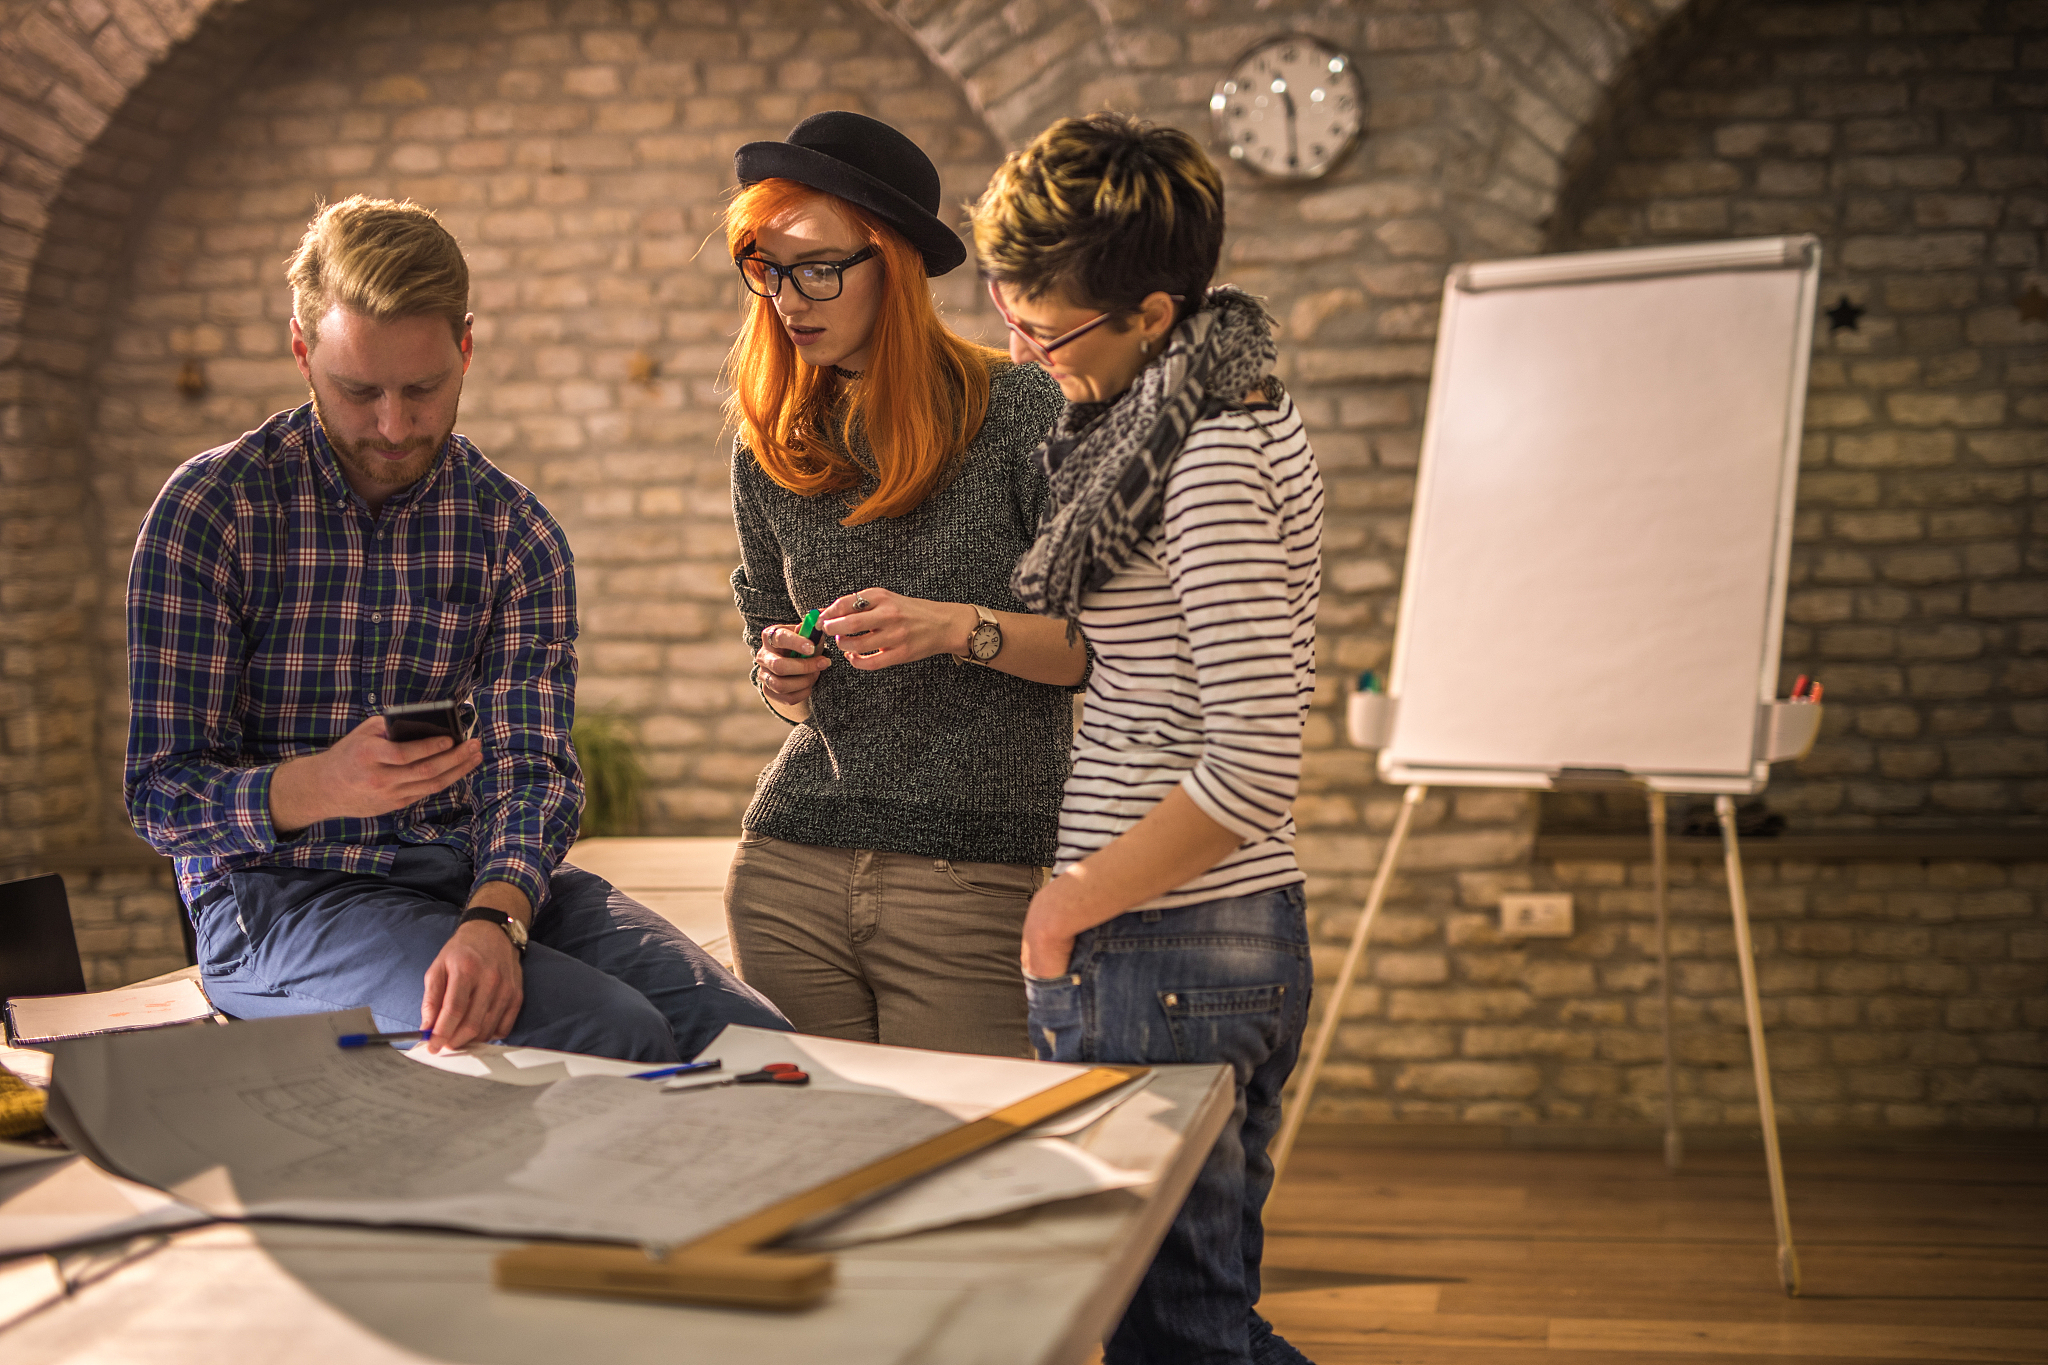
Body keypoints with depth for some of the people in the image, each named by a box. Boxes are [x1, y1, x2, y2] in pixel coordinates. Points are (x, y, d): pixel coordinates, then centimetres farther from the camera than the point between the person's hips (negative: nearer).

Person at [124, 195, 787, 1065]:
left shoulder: (517, 534, 4)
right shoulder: (211, 511, -6)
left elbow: (529, 767, -6)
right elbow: (161, 795, -8)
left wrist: (493, 918, -28)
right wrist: (321, 786, -29)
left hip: (484, 876, 4)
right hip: (283, 894, -4)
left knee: (745, 1037, -17)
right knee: (613, 1041, -27)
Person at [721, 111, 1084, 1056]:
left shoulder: (1020, 413, -5)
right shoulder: (769, 453, 10)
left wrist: (962, 628, -19)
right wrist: (779, 676, -1)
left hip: (972, 877, -4)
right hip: (791, 870, 4)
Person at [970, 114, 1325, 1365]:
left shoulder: (1210, 461, -19)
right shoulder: (1228, 405, 11)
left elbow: (1254, 770, -24)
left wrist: (1072, 906, -13)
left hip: (1165, 952, -10)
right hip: (1243, 936, 10)